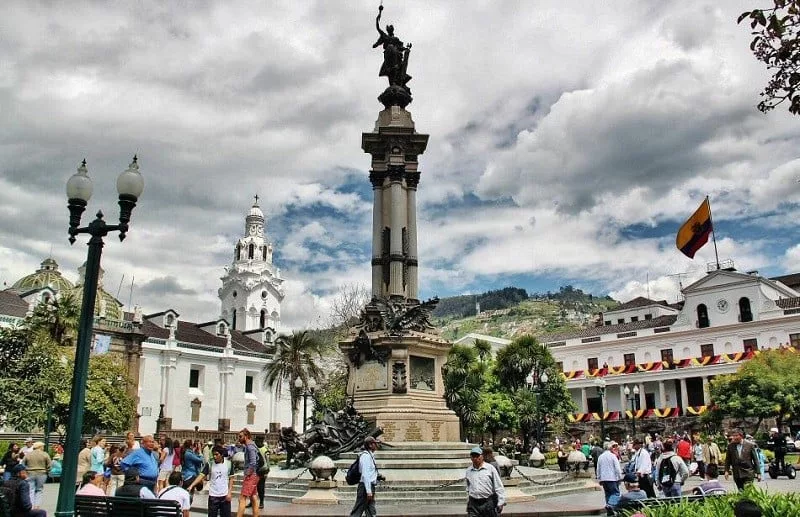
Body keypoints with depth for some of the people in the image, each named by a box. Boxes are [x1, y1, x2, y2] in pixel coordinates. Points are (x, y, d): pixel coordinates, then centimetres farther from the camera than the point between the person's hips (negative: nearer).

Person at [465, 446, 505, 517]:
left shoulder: (490, 468, -2)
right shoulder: (468, 471, 10)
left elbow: (499, 487, -2)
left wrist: (500, 503, -6)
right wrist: (468, 503, 21)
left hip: (488, 503, -2)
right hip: (473, 504, 2)